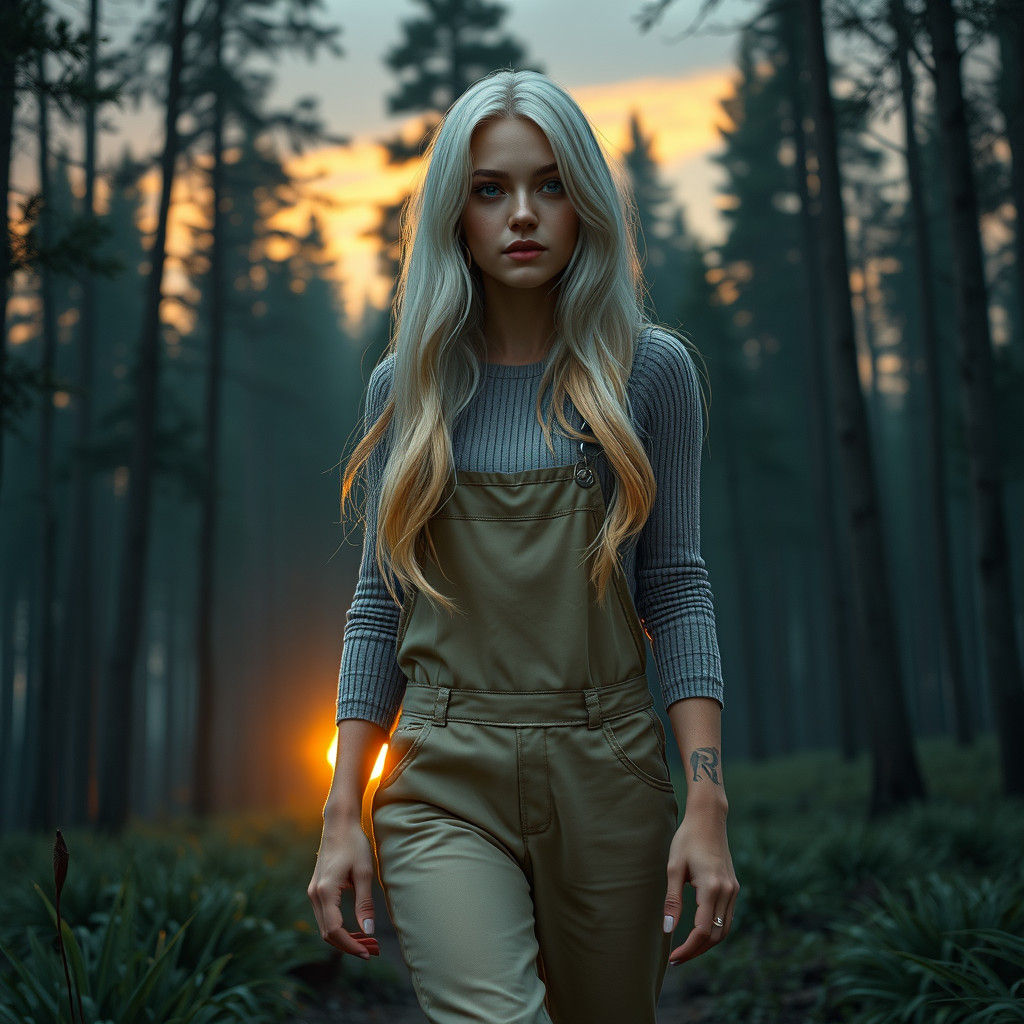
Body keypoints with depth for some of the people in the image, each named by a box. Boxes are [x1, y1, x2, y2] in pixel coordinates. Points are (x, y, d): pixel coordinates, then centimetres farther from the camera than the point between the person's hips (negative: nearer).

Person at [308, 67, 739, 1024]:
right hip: (443, 783, 0)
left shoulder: (649, 369, 1)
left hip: (607, 774, 0)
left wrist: (708, 803, -8)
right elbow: (379, 603, 7)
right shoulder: (407, 385, 5)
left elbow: (676, 587, 0)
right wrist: (342, 815, 3)